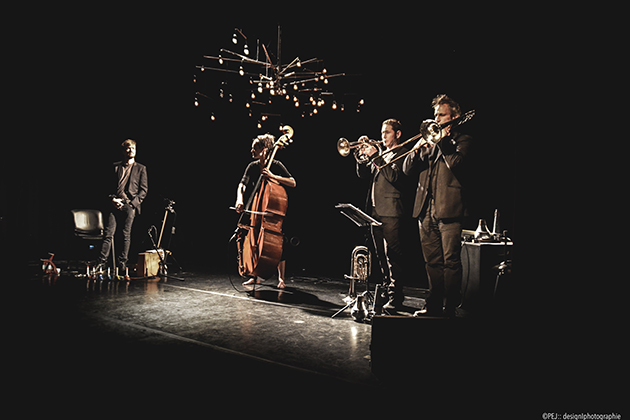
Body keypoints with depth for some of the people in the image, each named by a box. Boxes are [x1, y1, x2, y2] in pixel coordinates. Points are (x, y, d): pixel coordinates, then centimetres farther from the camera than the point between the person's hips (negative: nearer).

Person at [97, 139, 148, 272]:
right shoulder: (115, 166, 14)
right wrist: (112, 198, -2)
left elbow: (144, 189, 4)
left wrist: (133, 202, -6)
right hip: (115, 204, 2)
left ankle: (122, 263, 9)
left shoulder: (141, 168, 8)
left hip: (130, 206, -1)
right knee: (109, 233, -2)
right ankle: (102, 262, 2)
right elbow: (110, 185, 15)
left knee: (126, 235, 0)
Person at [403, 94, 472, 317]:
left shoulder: (463, 140, 5)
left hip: (449, 209, -5)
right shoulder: (429, 141, 20)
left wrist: (444, 139, -7)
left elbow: (455, 163, -16)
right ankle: (434, 305, 20)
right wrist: (417, 149, -3)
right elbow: (407, 169, 13)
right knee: (432, 262, 11)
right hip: (426, 210, 6)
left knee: (450, 261, -4)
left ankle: (451, 307, 4)